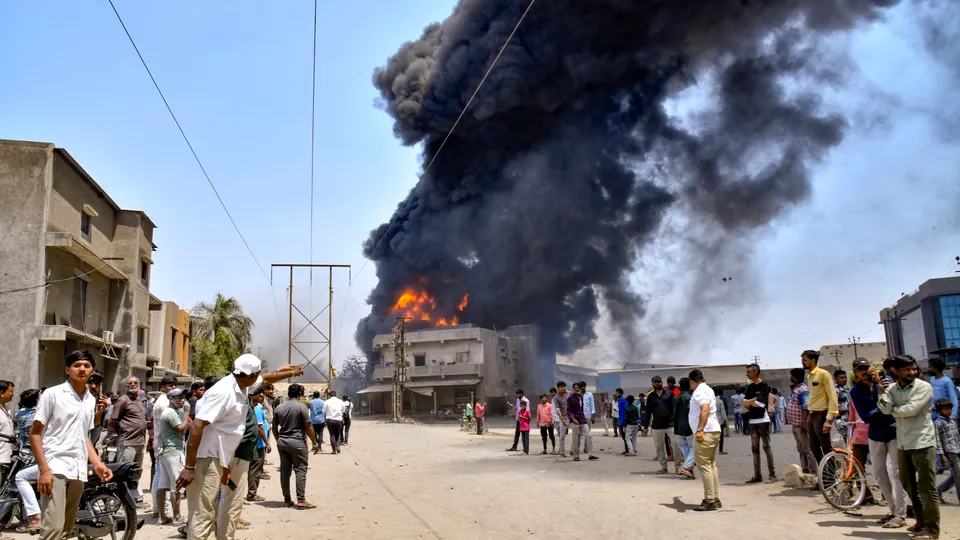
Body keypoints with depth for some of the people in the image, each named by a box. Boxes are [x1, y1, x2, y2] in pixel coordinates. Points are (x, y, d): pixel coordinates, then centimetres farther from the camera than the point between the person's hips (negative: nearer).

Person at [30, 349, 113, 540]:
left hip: (78, 471, 6)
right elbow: (35, 433, -5)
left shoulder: (91, 400, 14)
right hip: (55, 467, -6)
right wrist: (44, 469, -14)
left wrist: (97, 464, 9)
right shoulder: (52, 394, -3)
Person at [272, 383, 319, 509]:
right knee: (301, 470, -2)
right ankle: (301, 500, -6)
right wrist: (315, 443, -3)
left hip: (282, 442, 6)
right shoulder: (301, 406, -8)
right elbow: (308, 426, -10)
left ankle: (287, 500, 15)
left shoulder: (279, 407, 8)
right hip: (297, 442, -6)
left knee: (285, 471, 9)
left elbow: (274, 427, 13)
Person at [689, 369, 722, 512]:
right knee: (711, 465, 13)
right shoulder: (707, 389, 19)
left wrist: (700, 429, -35)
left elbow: (705, 409, -29)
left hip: (705, 432, -10)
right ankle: (715, 499, 16)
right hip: (713, 431, 10)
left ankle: (710, 501, -8)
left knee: (703, 466, -8)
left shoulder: (700, 392, -13)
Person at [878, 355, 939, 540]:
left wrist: (893, 410, -3)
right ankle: (922, 521, 31)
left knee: (926, 486, -4)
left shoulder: (924, 387, -10)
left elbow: (910, 410, -19)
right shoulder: (892, 388, 6)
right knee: (908, 484, 16)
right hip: (903, 442, 7)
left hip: (922, 442, -7)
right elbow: (886, 409, -8)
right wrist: (882, 391, -19)